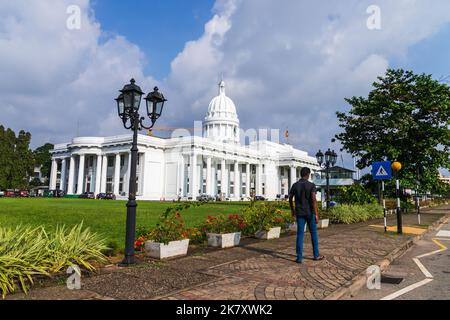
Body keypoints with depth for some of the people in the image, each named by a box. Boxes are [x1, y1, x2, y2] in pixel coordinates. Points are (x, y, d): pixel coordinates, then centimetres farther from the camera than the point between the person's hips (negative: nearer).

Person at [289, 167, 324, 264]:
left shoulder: (295, 185, 2)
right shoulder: (312, 185, -10)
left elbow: (290, 199, 8)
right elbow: (314, 199, -19)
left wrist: (292, 210, 22)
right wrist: (316, 214, -18)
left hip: (299, 213, 3)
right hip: (310, 212, -3)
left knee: (300, 235, 3)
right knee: (313, 233, 13)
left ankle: (299, 257, -2)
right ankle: (316, 255, 23)